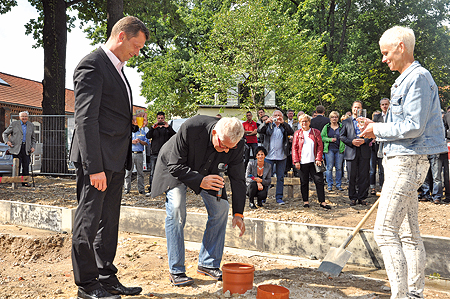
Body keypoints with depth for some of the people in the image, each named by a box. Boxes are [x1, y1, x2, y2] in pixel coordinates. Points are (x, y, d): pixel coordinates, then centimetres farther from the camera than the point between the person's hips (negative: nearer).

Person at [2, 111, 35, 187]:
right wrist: (7, 141, -8)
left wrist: (33, 146, 6)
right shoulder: (14, 124, 4)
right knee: (17, 165, -7)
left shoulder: (31, 125, 13)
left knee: (26, 165, 0)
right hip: (16, 148, -3)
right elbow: (5, 133, 10)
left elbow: (33, 138, 21)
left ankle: (25, 182, 9)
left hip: (26, 148, 3)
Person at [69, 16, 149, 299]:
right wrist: (95, 167, -22)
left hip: (116, 159, 9)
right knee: (89, 220, 2)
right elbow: (86, 120, -18)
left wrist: (123, 159, 16)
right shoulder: (92, 66, -11)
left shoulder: (117, 67, 18)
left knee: (109, 221, 13)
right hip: (97, 159, -9)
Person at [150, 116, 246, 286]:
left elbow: (238, 178, -13)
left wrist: (238, 213, -16)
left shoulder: (236, 145, -26)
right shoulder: (191, 128, -39)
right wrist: (200, 181, -43)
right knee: (176, 209, -20)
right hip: (174, 166, -4)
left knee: (221, 208, -6)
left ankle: (208, 263, 9)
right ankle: (176, 270, -8)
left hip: (207, 171, 4)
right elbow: (175, 165, -30)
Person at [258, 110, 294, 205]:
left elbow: (291, 132, -8)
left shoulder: (284, 127, 10)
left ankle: (279, 198, 13)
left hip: (281, 156, 2)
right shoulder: (269, 126, 7)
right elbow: (259, 131, -6)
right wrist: (266, 122, -22)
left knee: (280, 177, 6)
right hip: (269, 156, -1)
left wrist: (283, 123, -19)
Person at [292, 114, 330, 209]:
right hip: (302, 162, 0)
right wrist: (296, 161, -4)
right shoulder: (297, 133, 8)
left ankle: (322, 201, 3)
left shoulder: (316, 132, 8)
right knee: (304, 182, 6)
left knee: (319, 180, -2)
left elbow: (320, 146, 3)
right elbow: (294, 148, 5)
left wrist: (318, 158, -7)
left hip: (314, 161, 0)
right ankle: (305, 201, 18)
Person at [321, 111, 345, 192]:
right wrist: (330, 139, -10)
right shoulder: (326, 127, 8)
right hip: (329, 149, -1)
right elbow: (322, 137, 5)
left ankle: (338, 185, 11)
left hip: (339, 149, 1)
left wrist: (344, 147, -5)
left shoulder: (342, 126, 9)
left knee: (339, 167, 3)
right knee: (329, 167, -2)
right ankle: (329, 185, 5)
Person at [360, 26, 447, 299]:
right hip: (403, 160, 11)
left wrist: (378, 129, -10)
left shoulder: (417, 78, -12)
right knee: (409, 232, 13)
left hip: (407, 162, -11)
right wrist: (377, 130, 14)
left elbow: (413, 126, -21)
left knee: (385, 231, -12)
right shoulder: (406, 80, 19)